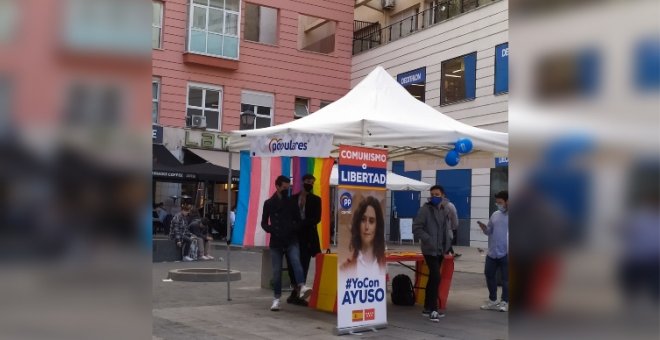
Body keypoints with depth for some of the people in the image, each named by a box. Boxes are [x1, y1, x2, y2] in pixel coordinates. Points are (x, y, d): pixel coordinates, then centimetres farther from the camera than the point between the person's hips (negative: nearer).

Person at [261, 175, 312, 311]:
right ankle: (276, 298, 12)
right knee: (276, 271, 2)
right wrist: (272, 230, -10)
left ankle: (302, 287, -41)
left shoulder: (292, 202, 6)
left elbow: (298, 221, 12)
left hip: (291, 240, -1)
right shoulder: (269, 203, 6)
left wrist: (293, 228, -9)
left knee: (296, 261, -26)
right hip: (276, 242, 1)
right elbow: (264, 223, 9)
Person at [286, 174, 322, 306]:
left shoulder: (315, 200, 6)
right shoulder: (293, 198, 12)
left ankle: (296, 294, 2)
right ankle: (296, 292, 10)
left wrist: (302, 224, -16)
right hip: (294, 235, 2)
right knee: (293, 265, -1)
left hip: (307, 236, -2)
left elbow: (317, 218, -4)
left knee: (303, 266, -3)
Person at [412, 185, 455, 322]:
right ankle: (433, 309, -9)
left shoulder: (447, 210, 8)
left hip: (441, 249, 6)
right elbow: (416, 228, -13)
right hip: (430, 250, -6)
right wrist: (428, 240, -23)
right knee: (436, 277, -15)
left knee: (433, 278, 13)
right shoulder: (425, 209, -9)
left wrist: (449, 240, 6)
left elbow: (451, 225, 21)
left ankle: (428, 308, 23)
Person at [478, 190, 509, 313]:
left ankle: (504, 302, 18)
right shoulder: (495, 214, 10)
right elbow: (489, 231, 16)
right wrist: (484, 228, -4)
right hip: (492, 252, 6)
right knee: (489, 274, 13)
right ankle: (492, 300, 27)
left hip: (506, 253, -6)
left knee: (506, 278, 4)